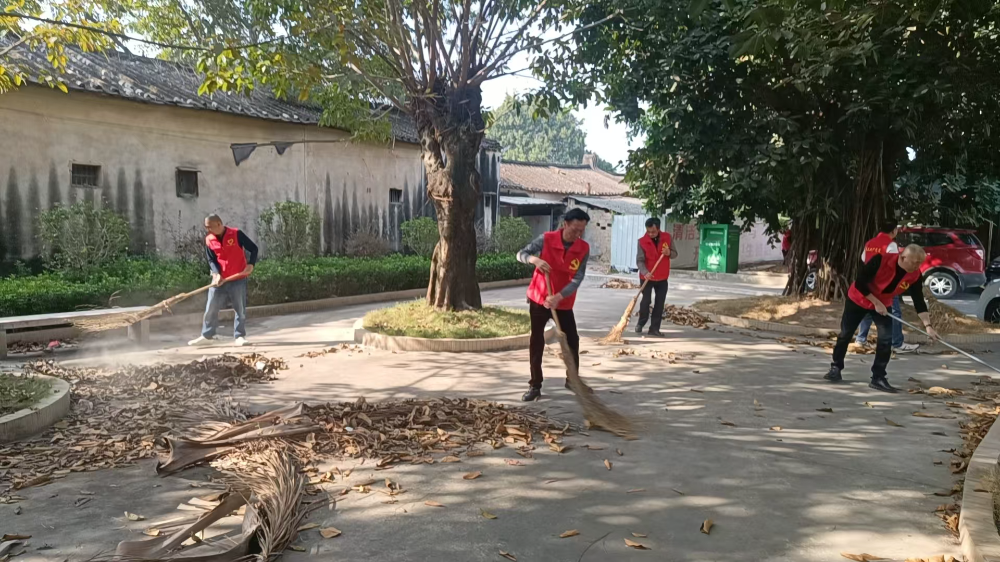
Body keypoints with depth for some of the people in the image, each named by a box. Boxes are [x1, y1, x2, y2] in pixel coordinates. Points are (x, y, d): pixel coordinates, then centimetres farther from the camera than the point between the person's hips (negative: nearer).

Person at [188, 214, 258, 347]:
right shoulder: (209, 240, 4)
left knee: (240, 309, 3)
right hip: (219, 280, 4)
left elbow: (253, 248, -5)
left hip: (238, 279, -4)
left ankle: (240, 336, 13)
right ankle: (206, 336, 16)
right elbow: (211, 260, 5)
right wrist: (216, 274, -13)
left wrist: (250, 264, -19)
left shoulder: (236, 234, -9)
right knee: (211, 309, 5)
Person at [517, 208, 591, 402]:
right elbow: (521, 254, -9)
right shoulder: (546, 239, -13)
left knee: (572, 340, 7)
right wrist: (534, 259, -31)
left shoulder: (584, 249, -10)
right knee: (536, 342, 0)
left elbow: (577, 279, -15)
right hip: (539, 299, -2)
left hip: (564, 303, 2)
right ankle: (535, 386, 7)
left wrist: (558, 297, -27)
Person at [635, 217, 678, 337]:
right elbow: (639, 260, -17)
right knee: (646, 301, 0)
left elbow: (675, 254, 3)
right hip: (646, 277, -3)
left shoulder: (667, 237, -4)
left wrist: (669, 253, -21)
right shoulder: (642, 241, -12)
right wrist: (645, 272, -34)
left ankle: (654, 328, 11)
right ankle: (641, 323, 22)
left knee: (660, 303, 3)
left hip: (662, 277, 3)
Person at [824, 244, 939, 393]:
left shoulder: (914, 275, -18)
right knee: (845, 334, 4)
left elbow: (919, 302, -13)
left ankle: (878, 378, 0)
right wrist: (876, 303, -24)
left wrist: (927, 326, -20)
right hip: (858, 299, -3)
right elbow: (860, 283, -27)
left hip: (883, 305, 4)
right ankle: (836, 367, 23)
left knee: (886, 339, -10)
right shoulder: (880, 260, -32)